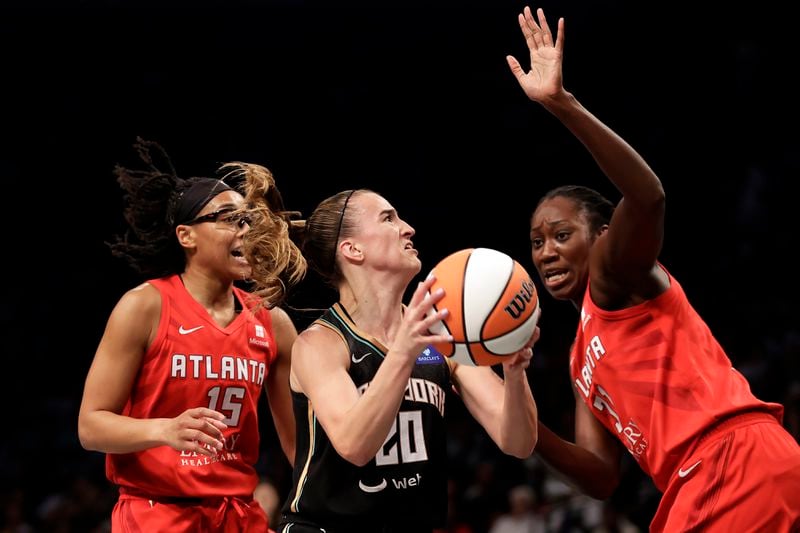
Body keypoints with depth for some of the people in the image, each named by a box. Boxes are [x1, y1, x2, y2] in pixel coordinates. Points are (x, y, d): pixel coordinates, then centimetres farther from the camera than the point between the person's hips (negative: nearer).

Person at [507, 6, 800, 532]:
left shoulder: (616, 272, 4)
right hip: (696, 488, 9)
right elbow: (602, 476, 20)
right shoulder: (583, 356, 26)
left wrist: (562, 104, -28)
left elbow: (648, 195, -19)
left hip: (735, 461, -9)